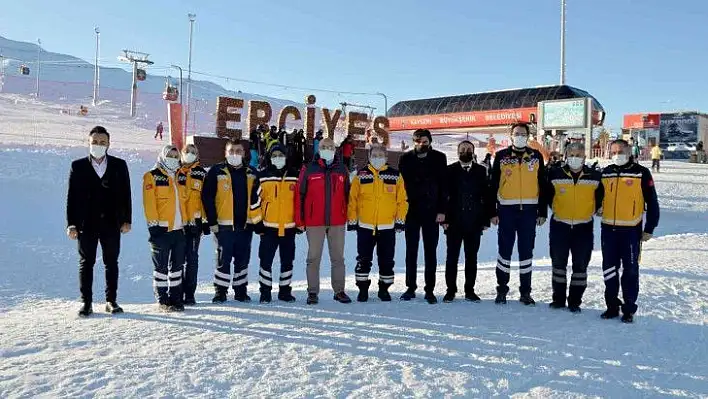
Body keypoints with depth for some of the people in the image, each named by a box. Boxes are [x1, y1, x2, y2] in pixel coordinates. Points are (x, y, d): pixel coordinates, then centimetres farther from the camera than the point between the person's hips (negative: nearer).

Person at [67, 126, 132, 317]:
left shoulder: (119, 165, 6)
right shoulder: (78, 166, 5)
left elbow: (125, 194, 5)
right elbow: (72, 196, 2)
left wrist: (127, 220, -1)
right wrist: (71, 224, -4)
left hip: (111, 223, 1)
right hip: (86, 223, 0)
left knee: (111, 263, 7)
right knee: (86, 263, 5)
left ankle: (111, 301, 16)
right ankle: (86, 302, 13)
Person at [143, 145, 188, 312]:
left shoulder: (179, 177, 18)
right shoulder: (152, 176, -1)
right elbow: (149, 202, -9)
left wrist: (185, 222, 15)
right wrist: (153, 224, -15)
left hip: (179, 229, 6)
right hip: (162, 229, -6)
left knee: (177, 265, 10)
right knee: (161, 266, 1)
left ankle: (176, 298, 19)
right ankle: (162, 300, 9)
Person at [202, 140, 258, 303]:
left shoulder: (251, 174, 11)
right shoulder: (217, 171, -1)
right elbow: (207, 197, -5)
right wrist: (212, 221, -9)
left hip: (245, 225, 4)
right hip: (224, 225, -3)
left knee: (243, 259, 10)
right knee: (223, 259, 0)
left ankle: (241, 291, 22)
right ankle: (220, 292, 13)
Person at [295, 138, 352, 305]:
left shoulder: (342, 170, 8)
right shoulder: (309, 170, 1)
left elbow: (347, 194, 12)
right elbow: (299, 195, 1)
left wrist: (348, 216, 7)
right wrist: (299, 220, -2)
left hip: (338, 222, 2)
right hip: (314, 222, -2)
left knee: (338, 258, 8)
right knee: (314, 258, 4)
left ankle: (339, 291, 19)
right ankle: (313, 292, 13)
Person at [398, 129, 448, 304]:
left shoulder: (439, 158, 2)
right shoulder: (405, 159, 4)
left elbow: (443, 185, 0)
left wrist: (442, 210, -7)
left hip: (432, 212, -1)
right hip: (411, 211, 1)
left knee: (431, 252, 4)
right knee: (411, 251, 7)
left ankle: (430, 290, 10)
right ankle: (410, 288, 16)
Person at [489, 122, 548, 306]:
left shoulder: (536, 156, 8)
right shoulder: (501, 156, 3)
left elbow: (542, 185, 9)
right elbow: (493, 185, 2)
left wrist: (543, 212, 5)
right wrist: (492, 211, -2)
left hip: (529, 210, 2)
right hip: (506, 209, -1)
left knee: (526, 251, 8)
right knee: (505, 250, 4)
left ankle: (525, 291, 17)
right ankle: (502, 289, 15)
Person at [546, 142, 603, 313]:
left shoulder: (595, 176, -3)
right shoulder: (555, 174, -5)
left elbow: (600, 197, 12)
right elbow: (548, 195, 10)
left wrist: (592, 210, 7)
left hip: (584, 227, 0)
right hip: (559, 226, 0)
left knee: (580, 265, 5)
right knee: (558, 263, 9)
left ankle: (575, 301, 17)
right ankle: (558, 298, 22)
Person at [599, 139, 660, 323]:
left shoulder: (641, 173, -4)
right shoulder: (606, 173, 7)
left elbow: (652, 202, -4)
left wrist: (649, 229, -5)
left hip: (631, 230, -4)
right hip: (608, 229, 4)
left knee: (630, 270, 4)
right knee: (609, 269, 9)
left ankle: (629, 309, 14)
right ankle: (612, 306, 22)